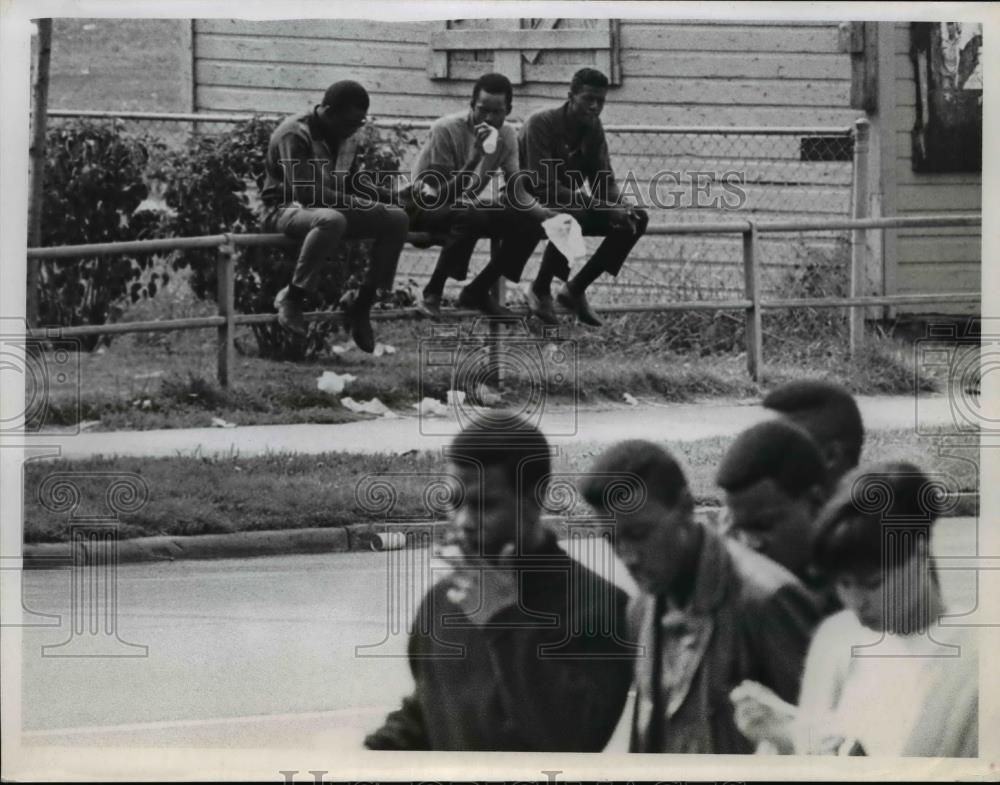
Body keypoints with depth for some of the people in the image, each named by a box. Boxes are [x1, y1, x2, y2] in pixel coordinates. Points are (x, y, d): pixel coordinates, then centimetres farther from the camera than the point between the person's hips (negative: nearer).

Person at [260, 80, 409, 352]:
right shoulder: (295, 134, -18)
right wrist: (360, 205, -27)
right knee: (331, 220, -42)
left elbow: (352, 181, 21)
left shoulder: (345, 138, 7)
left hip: (334, 208, 8)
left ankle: (362, 305, -6)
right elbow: (306, 192, -27)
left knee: (397, 219, -9)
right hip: (286, 210, -8)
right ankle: (291, 299, -27)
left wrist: (391, 196, 2)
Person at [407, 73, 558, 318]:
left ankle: (478, 291, -2)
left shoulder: (506, 134, -3)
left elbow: (518, 193, -1)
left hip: (469, 207, 6)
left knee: (532, 222, -12)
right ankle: (432, 295, -25)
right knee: (470, 215, -37)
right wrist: (476, 158, -35)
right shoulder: (447, 129, -22)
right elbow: (442, 195, -24)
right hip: (428, 207, -6)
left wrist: (544, 214, -20)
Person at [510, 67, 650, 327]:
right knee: (571, 216, -39)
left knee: (637, 219, -9)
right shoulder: (542, 124, -22)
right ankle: (540, 290, -15)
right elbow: (544, 186, -30)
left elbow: (604, 181, 1)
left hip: (571, 205, 7)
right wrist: (603, 206, -35)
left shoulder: (593, 129, 1)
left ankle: (575, 289, -1)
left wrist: (620, 207, -24)